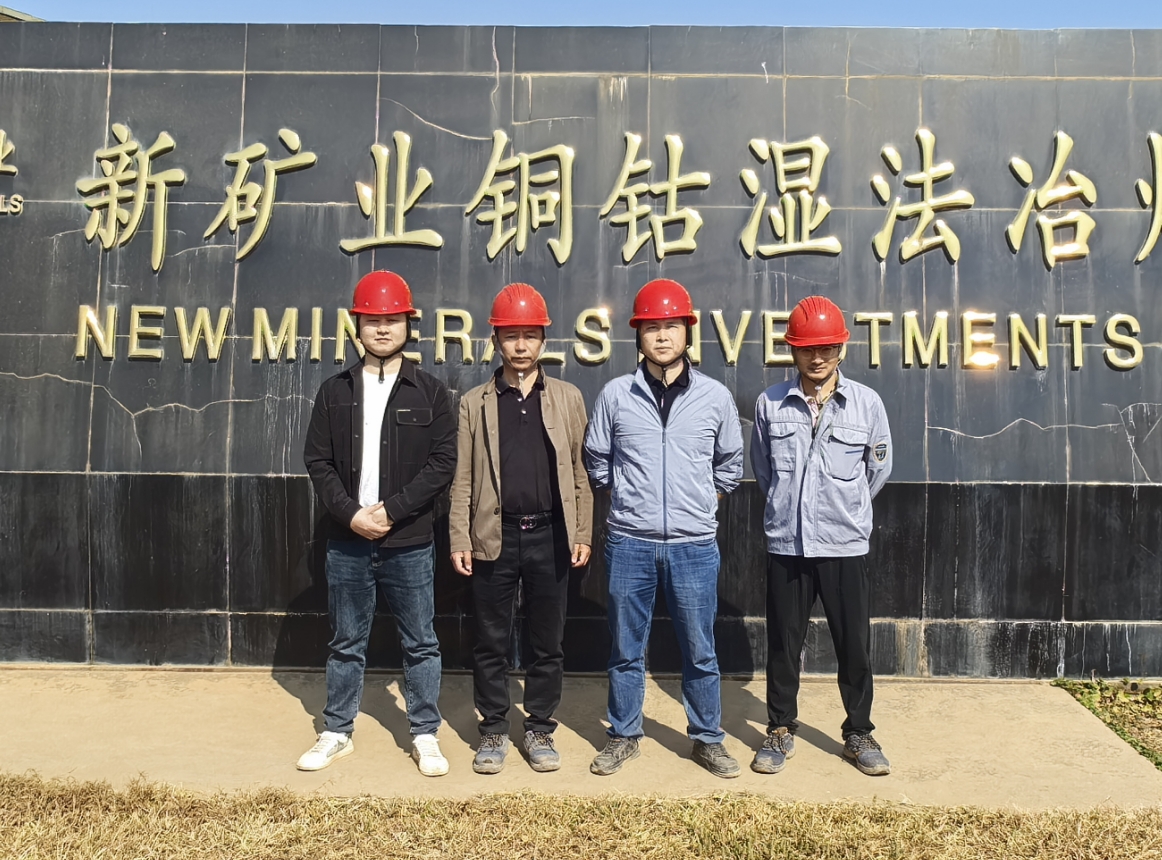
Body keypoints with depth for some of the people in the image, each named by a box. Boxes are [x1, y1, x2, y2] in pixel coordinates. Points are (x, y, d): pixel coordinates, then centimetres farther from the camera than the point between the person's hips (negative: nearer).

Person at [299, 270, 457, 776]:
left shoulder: (430, 392, 0)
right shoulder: (335, 392, 6)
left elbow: (443, 463, -6)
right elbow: (318, 461, 3)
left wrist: (391, 510, -14)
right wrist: (351, 514, -11)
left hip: (409, 542, -2)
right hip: (347, 541, 2)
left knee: (420, 644, 7)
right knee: (346, 644, 13)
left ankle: (425, 736, 21)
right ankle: (337, 733, 27)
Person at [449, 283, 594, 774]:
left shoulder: (568, 398, 7)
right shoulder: (474, 403, 5)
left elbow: (579, 471, 6)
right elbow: (463, 478, 3)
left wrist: (583, 535, 2)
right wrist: (460, 541, -3)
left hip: (550, 537, 1)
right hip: (495, 537, 0)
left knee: (548, 643, 9)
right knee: (491, 643, 8)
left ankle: (540, 730, 24)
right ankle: (494, 731, 23)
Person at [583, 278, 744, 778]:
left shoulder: (715, 397, 1)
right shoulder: (615, 395, -1)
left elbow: (729, 466, 15)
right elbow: (596, 462, 11)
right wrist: (630, 501, 9)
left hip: (694, 545, 0)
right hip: (629, 544, 0)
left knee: (700, 652, 10)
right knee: (626, 650, 12)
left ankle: (707, 739, 26)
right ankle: (623, 736, 27)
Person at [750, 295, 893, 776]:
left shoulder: (866, 403, -2)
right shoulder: (770, 404, -1)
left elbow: (879, 468, 10)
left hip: (846, 546, 0)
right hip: (786, 544, 0)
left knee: (854, 645, 9)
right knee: (783, 644, 10)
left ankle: (859, 734, 27)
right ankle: (780, 732, 26)